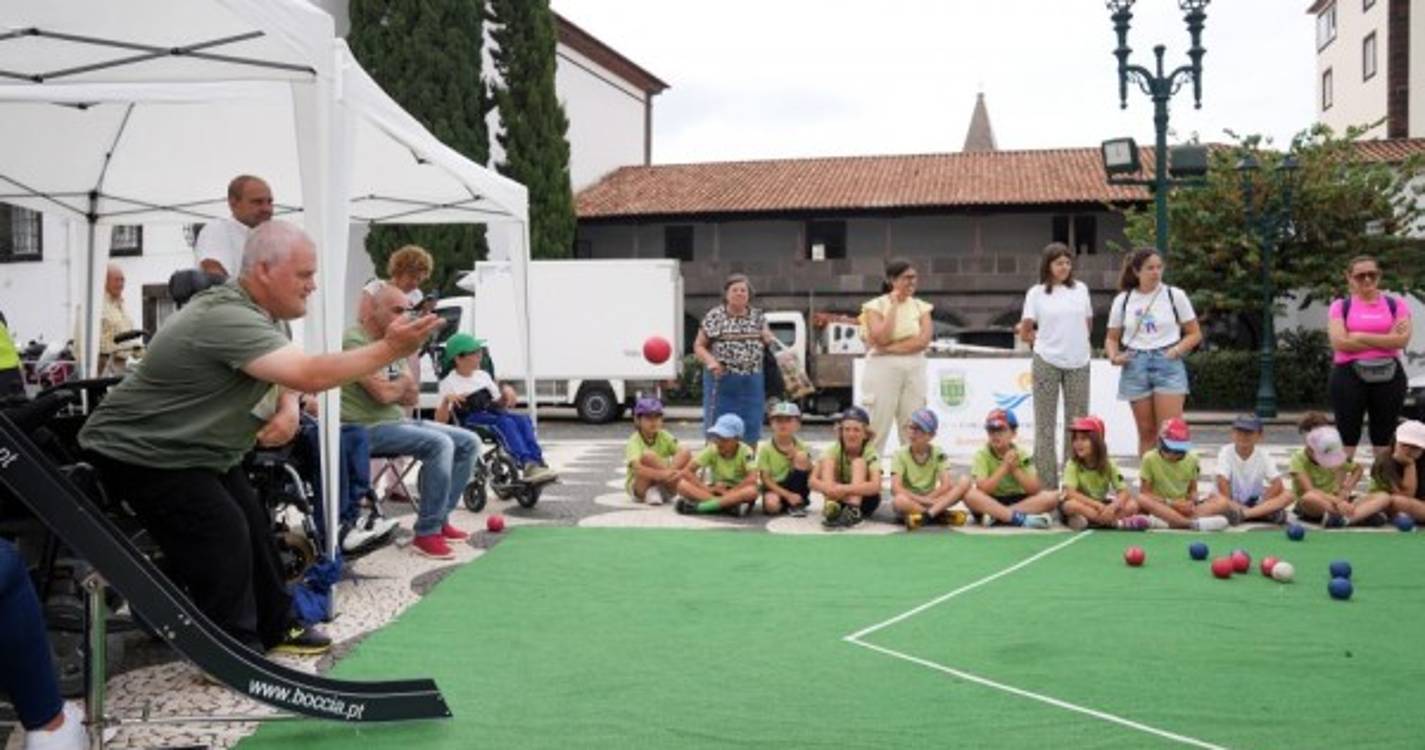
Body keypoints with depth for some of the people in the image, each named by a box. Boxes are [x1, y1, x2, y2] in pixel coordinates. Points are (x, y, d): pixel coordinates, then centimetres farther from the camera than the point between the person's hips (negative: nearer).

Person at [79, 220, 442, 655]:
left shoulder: (265, 311, 0)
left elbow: (290, 373, 12)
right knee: (222, 539, -16)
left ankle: (275, 627, 24)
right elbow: (309, 375, -40)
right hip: (142, 453, -10)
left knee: (254, 528, 10)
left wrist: (288, 410, -11)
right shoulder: (226, 318, -32)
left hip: (199, 450, 10)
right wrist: (389, 349, -39)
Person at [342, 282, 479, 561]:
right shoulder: (355, 341, -13)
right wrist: (404, 381, 1)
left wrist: (397, 385, -11)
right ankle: (426, 533, -22)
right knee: (440, 444, -30)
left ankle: (439, 519, 8)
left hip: (398, 421, 10)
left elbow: (411, 397, 12)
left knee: (469, 443, 2)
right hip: (369, 427, -10)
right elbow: (384, 393, -21)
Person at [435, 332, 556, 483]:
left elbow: (499, 404, 24)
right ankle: (527, 464, -49)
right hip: (470, 420, -6)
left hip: (492, 413, 6)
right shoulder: (449, 383, 3)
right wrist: (446, 400, -24)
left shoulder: (483, 376, 20)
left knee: (523, 420, -25)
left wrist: (507, 395, 2)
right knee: (506, 422, -34)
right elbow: (440, 421, -6)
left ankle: (538, 462, -40)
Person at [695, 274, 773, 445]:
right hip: (721, 380, -3)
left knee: (751, 427, 6)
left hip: (752, 382, 3)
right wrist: (710, 360, -16)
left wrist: (768, 339, -1)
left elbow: (769, 342, 23)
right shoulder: (714, 316, 1)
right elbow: (699, 346, 3)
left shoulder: (758, 317, 11)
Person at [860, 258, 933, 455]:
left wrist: (891, 348, -13)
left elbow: (923, 340, -5)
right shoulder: (876, 306, 0)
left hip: (915, 368, 3)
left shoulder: (921, 307, 9)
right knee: (879, 425, -3)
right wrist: (894, 306, -10)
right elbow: (881, 338, -15)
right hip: (884, 367, -3)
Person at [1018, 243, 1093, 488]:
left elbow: (1088, 324, 18)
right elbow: (1025, 332, 4)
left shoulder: (1081, 289, 9)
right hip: (1047, 363, -3)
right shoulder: (1037, 293, 1)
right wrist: (1047, 341, 4)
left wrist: (1074, 343, 8)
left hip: (1078, 363, 3)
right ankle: (1047, 484, 5)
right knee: (1045, 425, 1)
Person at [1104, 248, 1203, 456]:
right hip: (1135, 366, 2)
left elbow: (1195, 334, 6)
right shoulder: (1123, 300, 7)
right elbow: (1112, 338, 15)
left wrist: (1177, 350, -12)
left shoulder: (1175, 295, 3)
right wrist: (1114, 356, -6)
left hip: (1167, 363, -2)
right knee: (1146, 432, 6)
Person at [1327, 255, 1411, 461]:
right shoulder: (1340, 306, 4)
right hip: (1349, 375, -1)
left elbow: (1402, 339, -8)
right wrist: (1386, 339, -8)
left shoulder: (1396, 304, 7)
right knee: (1346, 438, 2)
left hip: (1388, 376, 1)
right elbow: (1340, 342, -11)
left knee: (1384, 438, 8)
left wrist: (1360, 336, -10)